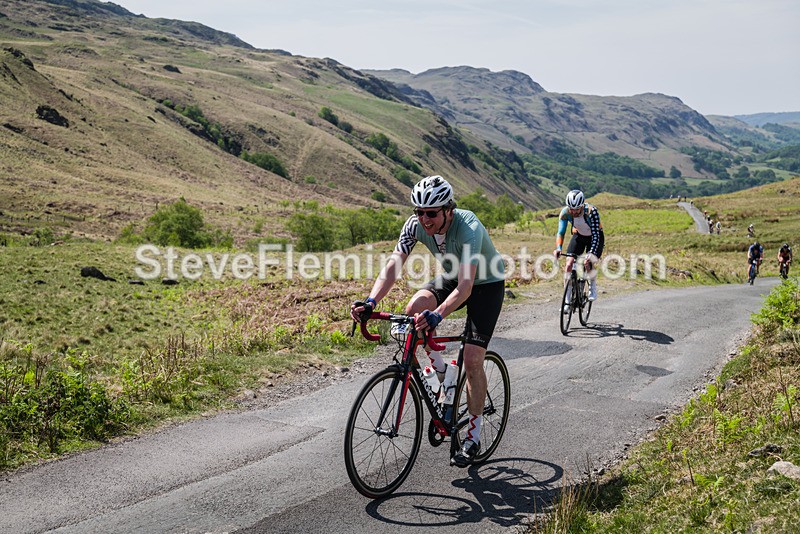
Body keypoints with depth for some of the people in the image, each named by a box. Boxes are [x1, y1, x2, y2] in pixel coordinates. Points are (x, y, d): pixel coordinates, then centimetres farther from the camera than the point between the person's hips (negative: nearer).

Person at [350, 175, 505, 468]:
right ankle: (442, 375, -1)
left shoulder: (468, 228, -37)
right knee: (414, 309, -26)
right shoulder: (415, 224, -21)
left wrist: (437, 315, -60)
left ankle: (473, 437, 3)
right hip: (451, 278, 5)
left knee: (472, 359, -14)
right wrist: (371, 301, -42)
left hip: (486, 284, -5)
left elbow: (465, 287, -45)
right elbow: (393, 266, -26)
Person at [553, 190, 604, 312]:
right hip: (578, 235, 3)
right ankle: (568, 300, -8)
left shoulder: (591, 211, -35)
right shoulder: (565, 212, -25)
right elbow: (561, 232, -23)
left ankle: (593, 286, 9)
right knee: (569, 264, -14)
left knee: (587, 264, -24)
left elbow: (596, 235, -36)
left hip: (595, 236, -3)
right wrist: (558, 248, -42)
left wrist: (591, 253, -48)